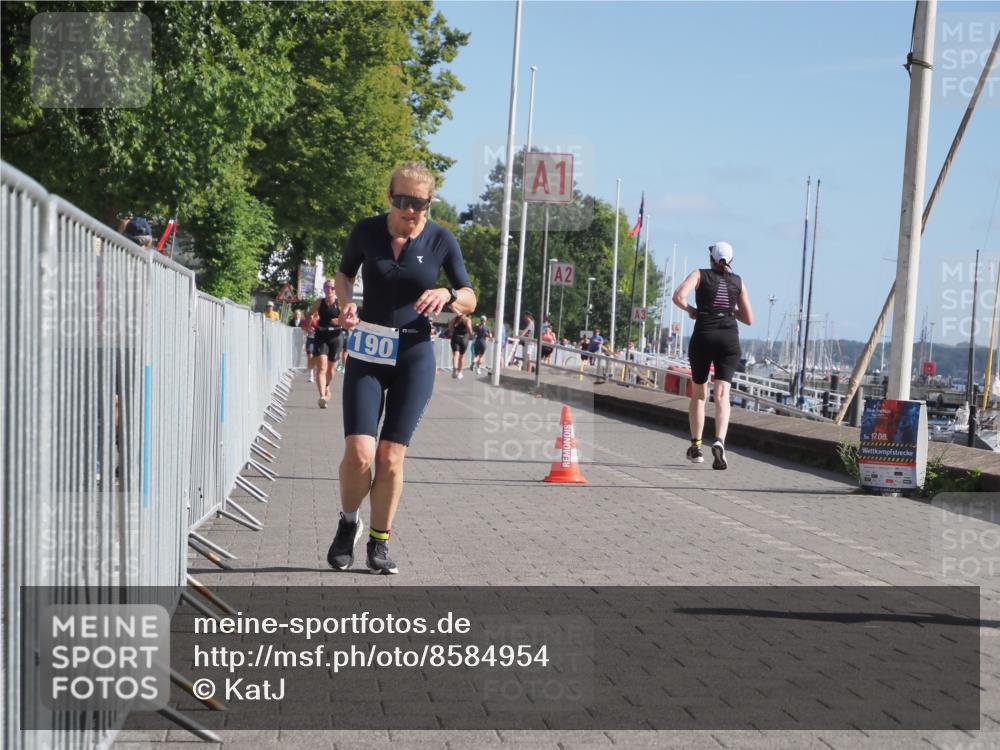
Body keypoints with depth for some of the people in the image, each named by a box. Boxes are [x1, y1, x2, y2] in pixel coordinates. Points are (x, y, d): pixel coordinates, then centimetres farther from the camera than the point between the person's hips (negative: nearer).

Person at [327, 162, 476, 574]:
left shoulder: (441, 240, -4)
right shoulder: (367, 231, -2)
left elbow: (470, 299, 3)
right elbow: (344, 273, 16)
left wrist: (448, 295, -20)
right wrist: (346, 302, -5)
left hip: (414, 354, 0)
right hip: (367, 351, 0)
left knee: (391, 457, -2)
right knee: (359, 452, -12)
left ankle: (379, 541, 18)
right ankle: (348, 523, 17)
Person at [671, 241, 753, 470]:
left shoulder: (700, 274, 5)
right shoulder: (738, 282, 13)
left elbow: (678, 296, -13)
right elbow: (749, 319, 12)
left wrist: (690, 310, 6)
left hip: (703, 337, -1)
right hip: (729, 339, 1)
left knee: (698, 394, 15)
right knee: (722, 394, -9)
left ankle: (696, 447, 19)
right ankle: (719, 442, -32)